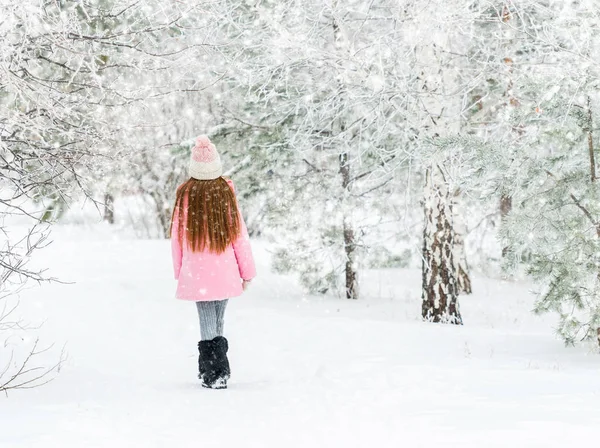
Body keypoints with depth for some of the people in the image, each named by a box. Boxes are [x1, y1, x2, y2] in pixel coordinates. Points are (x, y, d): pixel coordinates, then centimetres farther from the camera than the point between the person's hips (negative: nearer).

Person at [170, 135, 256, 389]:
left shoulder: (185, 194, -4)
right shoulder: (226, 192, -5)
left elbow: (177, 235, 4)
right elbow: (240, 233, -1)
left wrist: (178, 270, 16)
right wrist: (247, 270, 8)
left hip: (196, 272, -1)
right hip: (225, 272, 1)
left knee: (207, 324, 1)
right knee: (218, 322, 13)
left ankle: (214, 375, -8)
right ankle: (216, 372, 18)